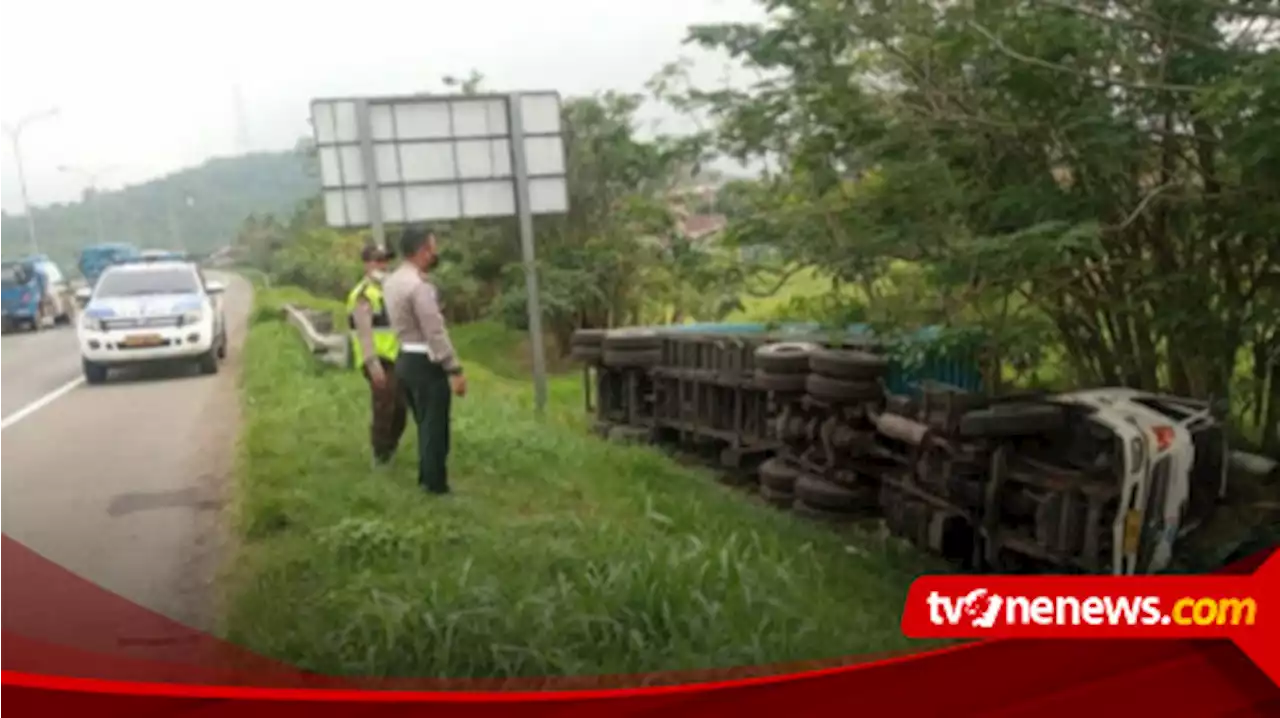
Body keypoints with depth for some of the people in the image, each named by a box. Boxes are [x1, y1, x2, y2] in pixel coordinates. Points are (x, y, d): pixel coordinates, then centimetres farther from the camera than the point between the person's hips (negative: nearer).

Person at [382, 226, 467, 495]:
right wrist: (455, 369, -22)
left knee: (425, 424, 20)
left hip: (405, 359, 9)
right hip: (425, 363, -9)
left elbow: (411, 323, 10)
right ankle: (436, 485, 10)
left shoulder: (392, 281, 10)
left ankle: (427, 479, 30)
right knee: (435, 427, 2)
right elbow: (436, 333, -23)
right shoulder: (419, 285, -21)